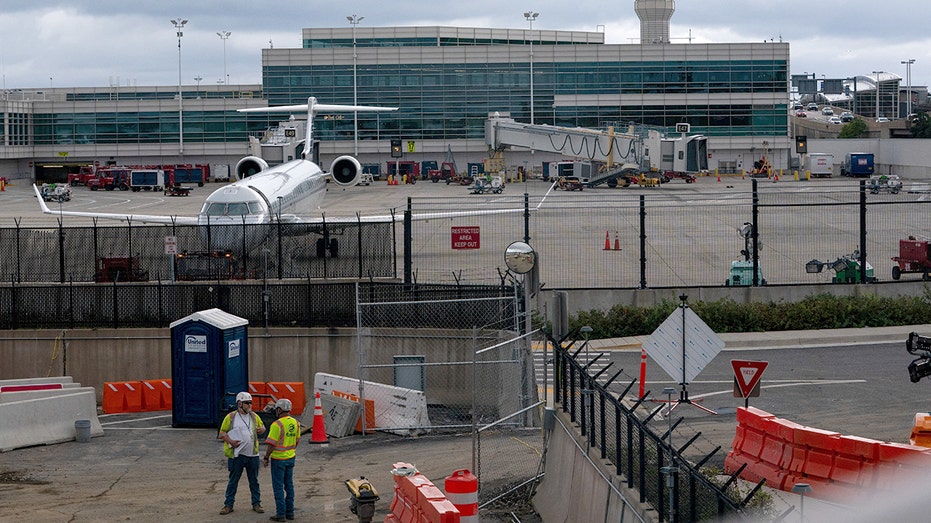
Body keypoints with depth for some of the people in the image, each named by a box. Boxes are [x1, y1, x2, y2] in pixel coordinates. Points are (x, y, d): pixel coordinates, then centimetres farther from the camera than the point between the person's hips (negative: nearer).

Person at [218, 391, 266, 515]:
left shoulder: (254, 416, 9)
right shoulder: (231, 417, -1)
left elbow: (262, 427, 22)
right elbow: (222, 433, 1)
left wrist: (262, 429, -3)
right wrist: (230, 441, -17)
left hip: (252, 454, 3)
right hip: (236, 454, -3)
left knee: (254, 481, 9)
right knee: (233, 481, 4)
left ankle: (256, 504, 18)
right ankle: (228, 505, 11)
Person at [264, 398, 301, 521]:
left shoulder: (277, 425, -19)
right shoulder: (295, 423, 3)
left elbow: (271, 444, -18)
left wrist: (266, 458, -7)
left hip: (278, 459, -7)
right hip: (291, 458, 7)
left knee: (278, 487, -1)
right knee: (289, 485, 13)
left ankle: (281, 513, 0)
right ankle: (290, 512, 16)